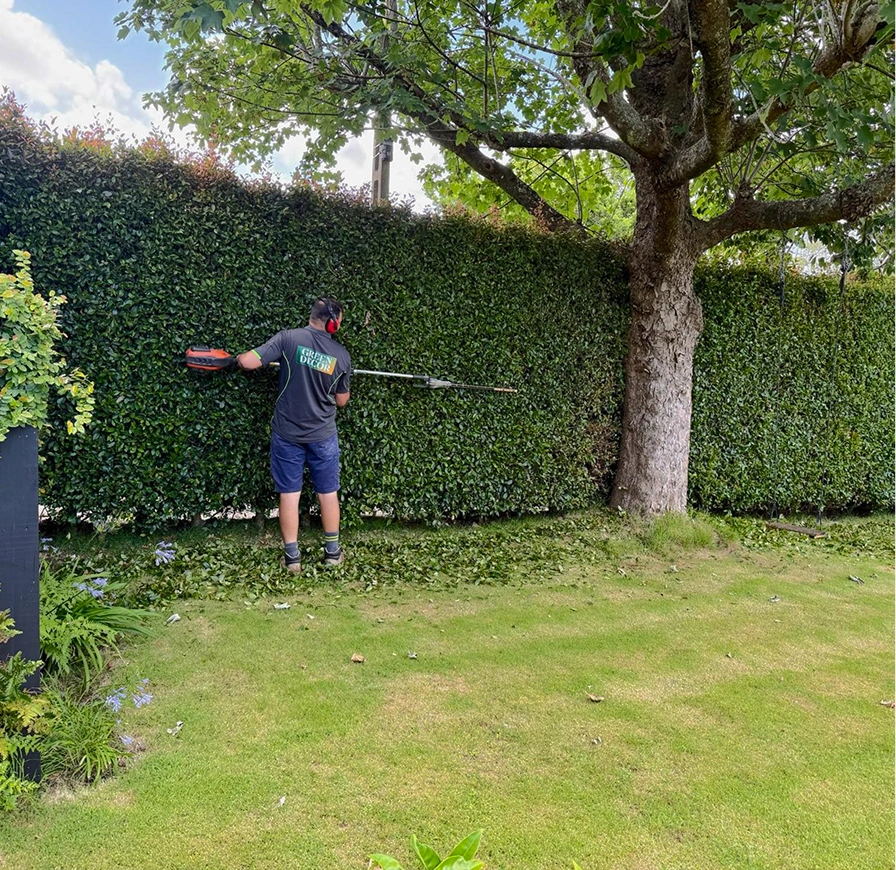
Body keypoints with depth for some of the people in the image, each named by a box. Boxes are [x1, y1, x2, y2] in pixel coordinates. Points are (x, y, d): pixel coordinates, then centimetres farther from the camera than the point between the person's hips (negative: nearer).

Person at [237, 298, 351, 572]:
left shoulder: (288, 338, -12)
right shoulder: (341, 355, -5)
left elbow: (248, 362, -16)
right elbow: (342, 401, 5)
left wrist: (238, 359, 7)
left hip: (287, 434, 0)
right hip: (323, 436, 1)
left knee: (289, 493, 8)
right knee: (328, 492, 14)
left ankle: (292, 556, 15)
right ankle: (333, 551, 25)